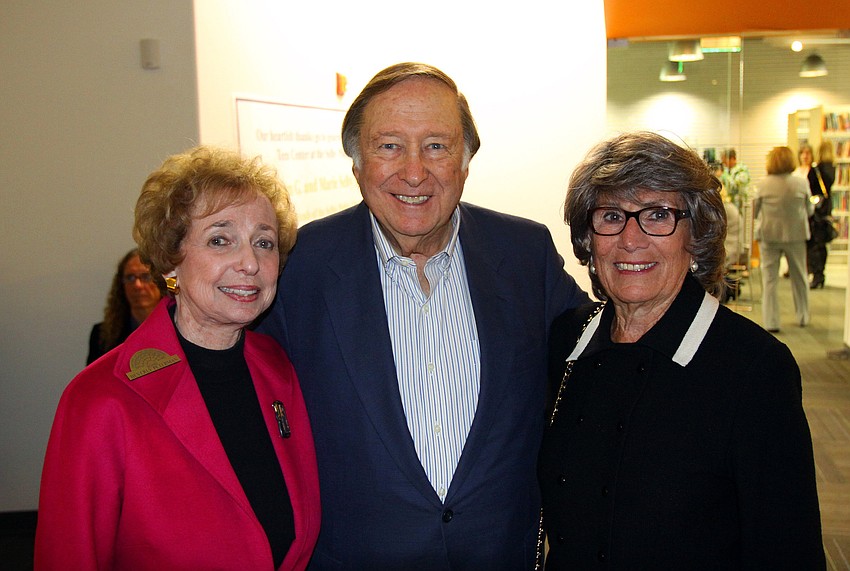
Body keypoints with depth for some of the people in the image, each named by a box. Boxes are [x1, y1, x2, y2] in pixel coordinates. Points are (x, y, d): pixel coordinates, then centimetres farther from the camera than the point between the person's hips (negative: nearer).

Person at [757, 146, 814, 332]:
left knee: (769, 279, 6)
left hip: (769, 235, -1)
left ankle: (771, 322, 4)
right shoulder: (801, 183, -7)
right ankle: (802, 317, 30)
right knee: (799, 277, 17)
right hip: (796, 234, 1)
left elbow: (755, 212, 1)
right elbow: (809, 211, 4)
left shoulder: (764, 184, -9)